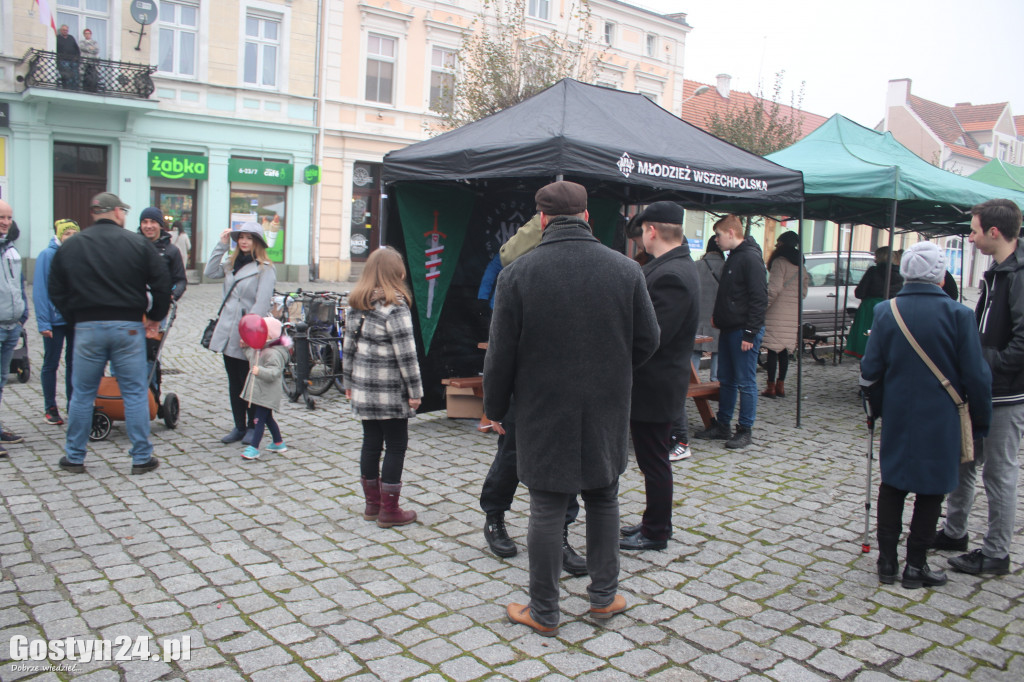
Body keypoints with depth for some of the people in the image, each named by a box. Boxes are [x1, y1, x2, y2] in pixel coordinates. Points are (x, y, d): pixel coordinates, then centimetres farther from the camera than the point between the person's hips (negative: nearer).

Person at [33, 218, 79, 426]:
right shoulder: (47, 255, -6)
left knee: (74, 363, 10)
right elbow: (40, 291, -9)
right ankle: (50, 408, 19)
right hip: (55, 320, -3)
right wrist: (43, 322, -15)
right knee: (51, 364, 9)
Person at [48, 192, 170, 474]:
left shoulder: (69, 247, 7)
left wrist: (76, 317, 17)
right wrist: (155, 317, 11)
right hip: (128, 327, -2)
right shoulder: (138, 243, -1)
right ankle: (142, 457, 9)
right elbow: (161, 285, -2)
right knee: (135, 393, 5)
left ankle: (74, 457, 21)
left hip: (87, 327, 2)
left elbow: (56, 292, 9)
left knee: (82, 393, 12)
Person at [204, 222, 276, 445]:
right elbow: (210, 272, 5)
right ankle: (239, 427, 21)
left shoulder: (265, 269, -10)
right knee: (234, 383, 12)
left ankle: (253, 427, 16)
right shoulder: (231, 263, 15)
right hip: (228, 332, 7)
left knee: (249, 383, 2)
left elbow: (261, 304, -16)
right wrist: (222, 245, 3)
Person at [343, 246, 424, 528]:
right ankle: (389, 510, 9)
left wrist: (349, 382, 19)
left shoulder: (355, 305, 6)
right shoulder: (395, 307, -15)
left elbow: (349, 347, 11)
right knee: (396, 446, 4)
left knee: (371, 443, 15)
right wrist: (415, 391, -10)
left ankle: (371, 503, 25)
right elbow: (405, 353, -16)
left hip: (362, 389, 7)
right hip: (391, 393, -7)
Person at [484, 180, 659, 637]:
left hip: (543, 413, -2)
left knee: (547, 510, 6)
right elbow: (647, 340, 4)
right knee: (604, 500, 19)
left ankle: (543, 612, 19)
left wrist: (495, 407, 7)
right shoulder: (626, 270, -2)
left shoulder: (518, 274, -10)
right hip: (607, 412, 3)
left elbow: (500, 354, -7)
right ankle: (604, 595, 31)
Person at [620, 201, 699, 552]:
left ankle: (656, 533, 19)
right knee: (653, 460, 20)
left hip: (654, 387, -10)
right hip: (654, 383, 10)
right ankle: (655, 522, 34)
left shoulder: (671, 276, -24)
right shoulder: (676, 266, 9)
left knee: (654, 461, 4)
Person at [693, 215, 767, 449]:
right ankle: (722, 425, 23)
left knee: (745, 382, -1)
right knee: (726, 380, 14)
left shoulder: (750, 258, -14)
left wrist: (750, 333, -20)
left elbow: (759, 298, -19)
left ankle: (745, 430, 8)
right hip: (729, 329, 10)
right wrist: (718, 315, 15)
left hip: (744, 331, -10)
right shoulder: (733, 257, 16)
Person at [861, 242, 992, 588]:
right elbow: (976, 375, -8)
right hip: (940, 421, -2)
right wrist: (981, 421, 4)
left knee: (892, 484, 14)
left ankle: (887, 560, 20)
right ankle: (915, 566, 17)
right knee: (930, 490, 9)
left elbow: (870, 370, -4)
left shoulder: (886, 312, -6)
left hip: (897, 417, 2)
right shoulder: (957, 314, -12)